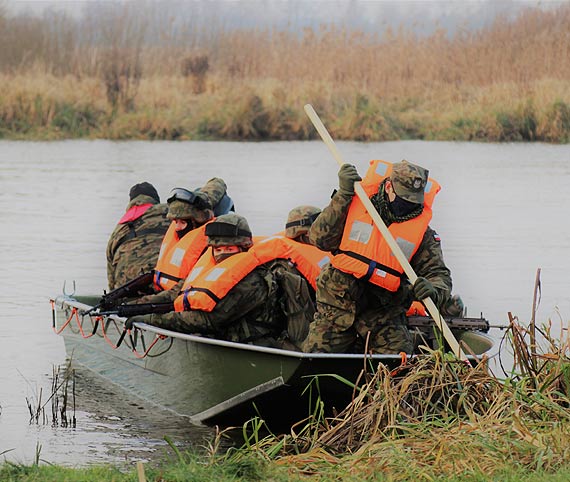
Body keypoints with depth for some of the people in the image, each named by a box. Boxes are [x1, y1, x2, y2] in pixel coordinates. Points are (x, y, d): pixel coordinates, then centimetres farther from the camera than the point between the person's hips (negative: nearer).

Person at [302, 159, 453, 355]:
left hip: (384, 312, 1)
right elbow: (320, 238, -13)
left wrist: (433, 290, -31)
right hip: (339, 303, -1)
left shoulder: (421, 228, -5)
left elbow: (439, 274, -6)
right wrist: (343, 195, -18)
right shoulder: (358, 202, -8)